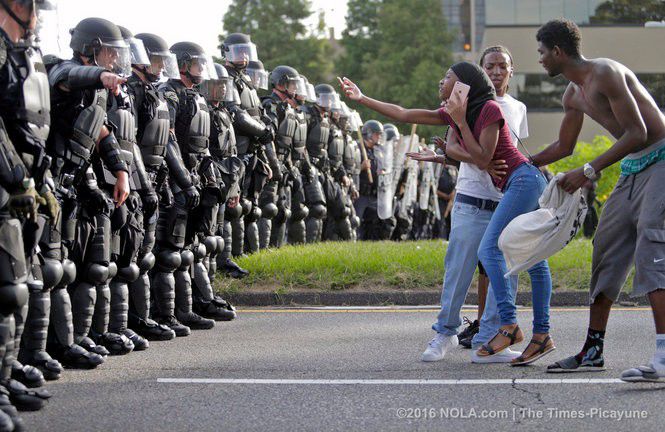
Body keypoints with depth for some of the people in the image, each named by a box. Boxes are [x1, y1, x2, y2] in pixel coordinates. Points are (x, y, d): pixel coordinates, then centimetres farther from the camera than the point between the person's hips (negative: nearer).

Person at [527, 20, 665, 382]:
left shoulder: (605, 74, -18)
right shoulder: (573, 95, 13)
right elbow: (563, 147, 28)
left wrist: (590, 171, -22)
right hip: (631, 171, 10)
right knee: (606, 252, 9)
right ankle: (593, 351, 15)